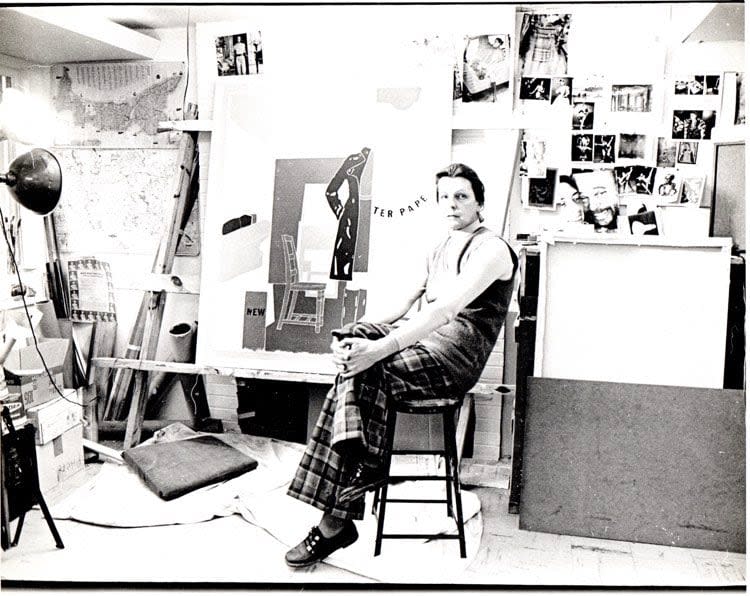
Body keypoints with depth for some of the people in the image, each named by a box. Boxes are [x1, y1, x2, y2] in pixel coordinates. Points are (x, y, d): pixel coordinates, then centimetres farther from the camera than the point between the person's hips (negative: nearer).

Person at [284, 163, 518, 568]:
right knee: (349, 340, -19)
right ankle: (362, 462, -27)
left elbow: (444, 310, -23)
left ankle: (335, 523, -20)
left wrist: (378, 349, -34)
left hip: (456, 353, -8)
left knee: (364, 373, -28)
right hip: (421, 340, 8)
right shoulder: (439, 250, 21)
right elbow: (402, 306, 15)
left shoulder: (491, 250, -7)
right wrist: (359, 336, -6)